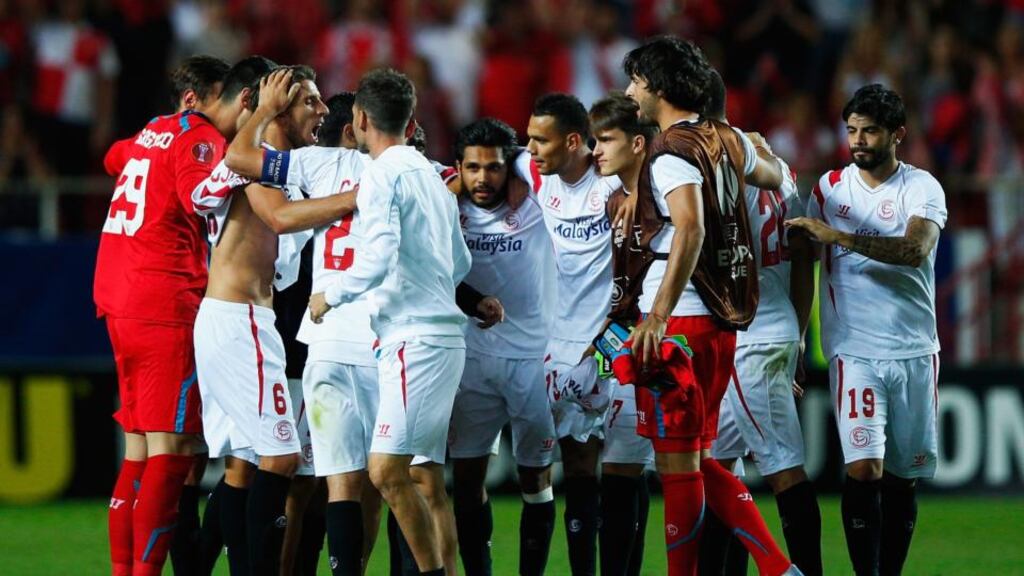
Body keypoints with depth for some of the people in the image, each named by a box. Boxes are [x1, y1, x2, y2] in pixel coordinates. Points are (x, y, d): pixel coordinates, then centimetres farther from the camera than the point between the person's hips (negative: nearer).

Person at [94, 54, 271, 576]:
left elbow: (116, 156, 41)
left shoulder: (159, 128, 18)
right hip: (165, 309, -10)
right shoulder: (200, 138, -9)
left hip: (119, 302, 10)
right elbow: (202, 195, -28)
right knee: (171, 451, -11)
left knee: (139, 452, 12)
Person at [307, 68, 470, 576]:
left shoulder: (381, 175, -8)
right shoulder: (430, 173, 19)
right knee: (421, 477, 10)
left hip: (414, 339, -10)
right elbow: (461, 263, 24)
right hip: (441, 335, 10)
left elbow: (380, 256, -20)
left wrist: (331, 296, -5)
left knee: (387, 471, -14)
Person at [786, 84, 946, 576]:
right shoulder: (829, 188, 7)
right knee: (864, 469, -15)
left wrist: (839, 236, -26)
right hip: (854, 351, 0)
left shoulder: (921, 188, 0)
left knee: (903, 478, 4)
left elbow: (916, 249, -19)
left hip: (914, 351, 0)